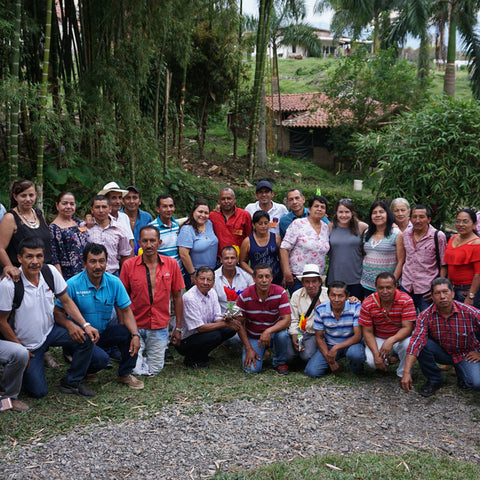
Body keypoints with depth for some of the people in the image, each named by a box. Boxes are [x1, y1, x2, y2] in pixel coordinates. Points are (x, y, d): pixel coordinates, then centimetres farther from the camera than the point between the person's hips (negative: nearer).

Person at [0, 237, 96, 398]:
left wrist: (85, 325, -13)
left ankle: (71, 382, 2)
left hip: (51, 331, 4)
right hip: (27, 344, -4)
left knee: (87, 338, -19)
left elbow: (66, 301, -1)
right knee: (38, 392, -5)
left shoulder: (50, 272, -12)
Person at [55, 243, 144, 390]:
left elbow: (126, 311, -5)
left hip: (104, 331, 4)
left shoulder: (114, 282, -6)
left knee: (130, 333, -20)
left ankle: (125, 374, 3)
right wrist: (70, 325, -35)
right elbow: (58, 312, -13)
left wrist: (136, 335, -21)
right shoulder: (73, 284, -16)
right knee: (101, 358, -29)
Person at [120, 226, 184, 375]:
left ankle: (152, 352, 37)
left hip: (160, 327, 1)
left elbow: (177, 297, 5)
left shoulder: (171, 264, -2)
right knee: (135, 370, -7)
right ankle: (140, 352, 25)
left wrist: (178, 328, 5)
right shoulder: (129, 265, -6)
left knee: (154, 370, 5)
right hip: (135, 326, -1)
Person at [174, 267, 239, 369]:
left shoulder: (212, 292, 0)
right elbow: (200, 328, -25)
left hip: (201, 334, 8)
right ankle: (191, 360, -6)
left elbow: (217, 319, 1)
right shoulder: (189, 298, -25)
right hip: (183, 342, -8)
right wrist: (224, 324, -24)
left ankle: (202, 355, 7)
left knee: (232, 328, -7)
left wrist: (225, 320, -23)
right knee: (214, 336, -31)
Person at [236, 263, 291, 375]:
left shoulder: (280, 293, -16)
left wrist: (268, 331, -37)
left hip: (274, 333, 0)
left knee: (282, 335, -35)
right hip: (253, 337, 0)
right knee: (252, 369, -21)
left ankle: (280, 362, -4)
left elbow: (286, 320, -20)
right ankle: (259, 352, 15)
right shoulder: (244, 296, -15)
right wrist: (249, 349, -14)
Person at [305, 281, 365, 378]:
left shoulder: (356, 307, -18)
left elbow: (358, 336, -20)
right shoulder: (320, 310, -11)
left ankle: (358, 370, -1)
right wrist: (330, 361, -14)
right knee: (311, 372, -17)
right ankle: (335, 365, 15)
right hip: (329, 346, 3)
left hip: (350, 344, -2)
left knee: (355, 353, -39)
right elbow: (319, 337, -3)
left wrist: (336, 348, -33)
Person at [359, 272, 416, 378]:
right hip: (378, 339, 1)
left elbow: (407, 327, -23)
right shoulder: (367, 304, -14)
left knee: (409, 344, -36)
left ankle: (403, 375, -7)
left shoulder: (406, 300, -19)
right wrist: (376, 354, -25)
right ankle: (387, 359, 13)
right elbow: (367, 332, -11)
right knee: (371, 361, -27)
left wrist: (391, 341, -42)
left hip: (400, 337, -1)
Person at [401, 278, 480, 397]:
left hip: (467, 354, -1)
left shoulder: (469, 312, -21)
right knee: (422, 344, -28)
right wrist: (406, 372, -37)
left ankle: (462, 372, 10)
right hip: (442, 353, 2)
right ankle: (434, 380, -3)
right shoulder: (426, 315, -18)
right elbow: (416, 342, -27)